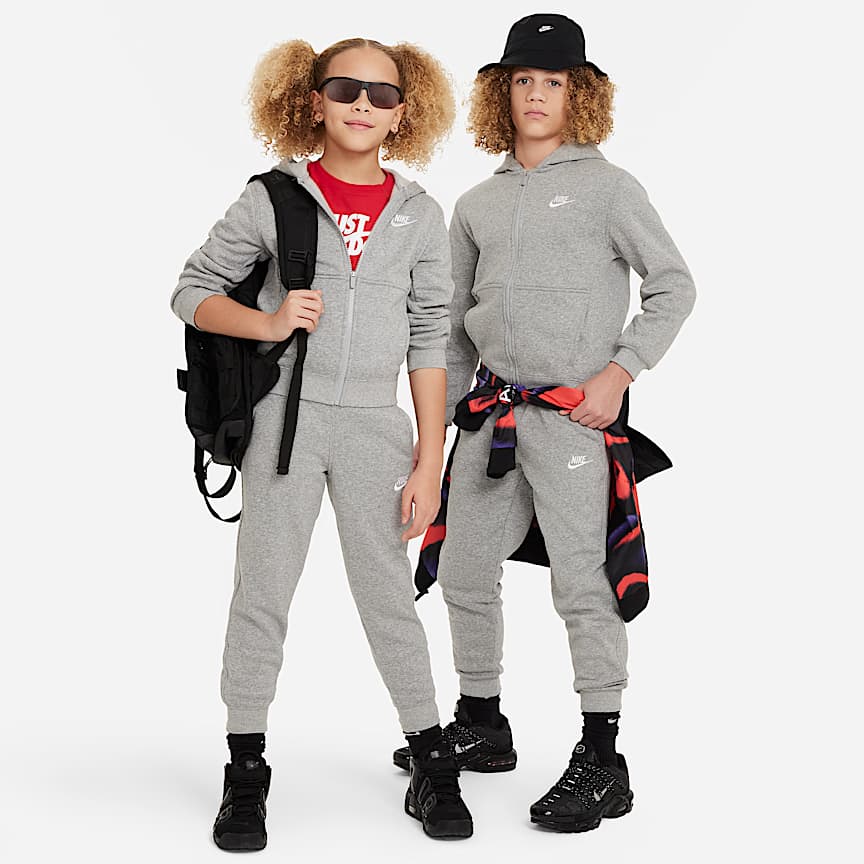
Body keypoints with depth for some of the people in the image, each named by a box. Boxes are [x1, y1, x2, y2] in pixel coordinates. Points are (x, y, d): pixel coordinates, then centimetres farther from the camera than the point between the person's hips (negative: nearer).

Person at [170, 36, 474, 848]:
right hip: (285, 415, -1)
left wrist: (429, 460, 1)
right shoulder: (272, 199, 0)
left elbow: (429, 340, 5)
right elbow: (192, 291, 5)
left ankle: (431, 765, 18)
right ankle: (246, 772, 15)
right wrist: (267, 324, -14)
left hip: (375, 426, 1)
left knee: (389, 595, 6)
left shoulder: (419, 214, 5)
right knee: (261, 591, 4)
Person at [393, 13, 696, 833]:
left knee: (583, 586, -7)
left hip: (574, 413, -6)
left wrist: (618, 372, -10)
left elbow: (673, 286, -1)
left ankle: (601, 764, 1)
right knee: (463, 574, 12)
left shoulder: (607, 187, -1)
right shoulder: (477, 204, 14)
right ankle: (481, 726, 30)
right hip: (492, 411, 6)